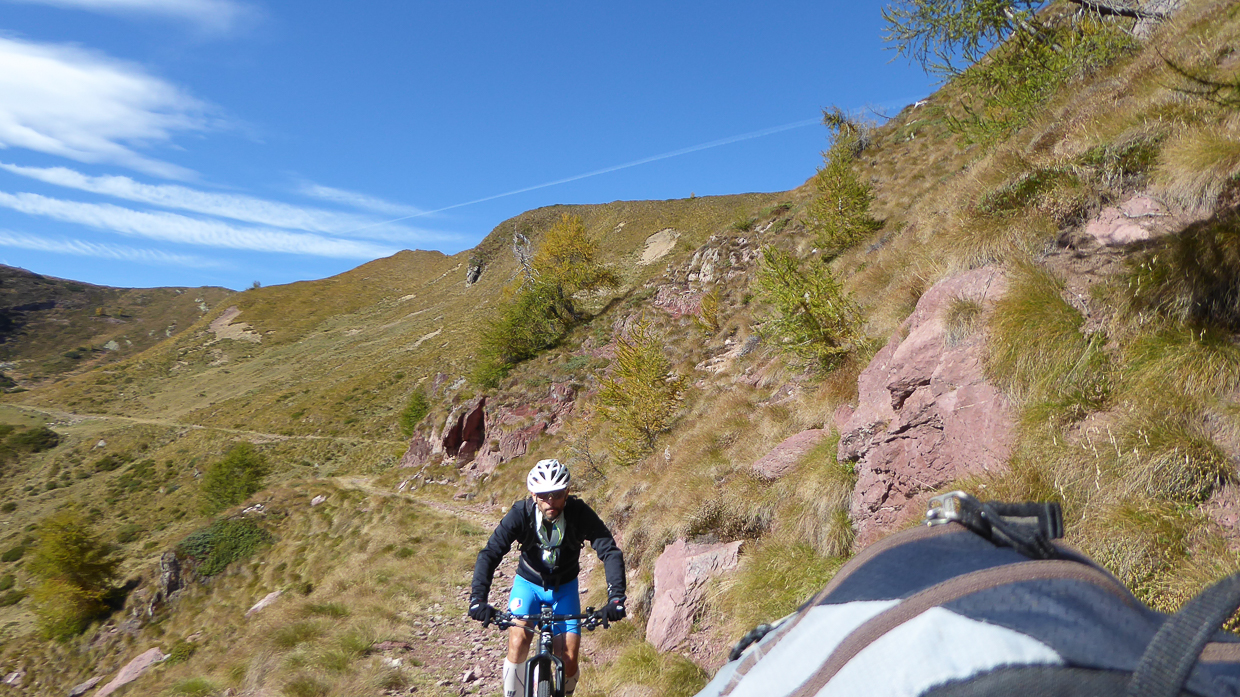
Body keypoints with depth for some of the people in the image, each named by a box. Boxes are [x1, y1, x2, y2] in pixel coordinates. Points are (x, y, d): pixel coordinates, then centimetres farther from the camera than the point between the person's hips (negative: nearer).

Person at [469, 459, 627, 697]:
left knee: (569, 660, -9)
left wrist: (616, 598, -41)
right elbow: (489, 554, -30)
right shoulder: (521, 514, -26)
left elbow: (610, 552, -29)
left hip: (565, 587, 0)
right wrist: (478, 598, -43)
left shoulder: (580, 513, -26)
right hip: (528, 582, 0)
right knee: (518, 642, -24)